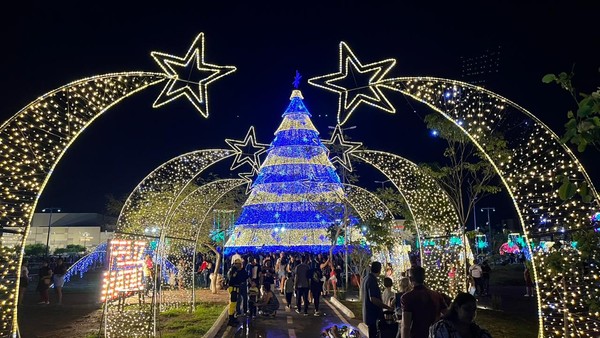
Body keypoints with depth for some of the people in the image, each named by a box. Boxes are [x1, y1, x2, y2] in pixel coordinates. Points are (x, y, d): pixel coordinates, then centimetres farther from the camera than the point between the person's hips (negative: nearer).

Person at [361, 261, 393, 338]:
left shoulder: (366, 279, 10)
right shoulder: (372, 280, -20)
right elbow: (373, 299, -27)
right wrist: (388, 307, -19)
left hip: (368, 314, 9)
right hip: (374, 315, -9)